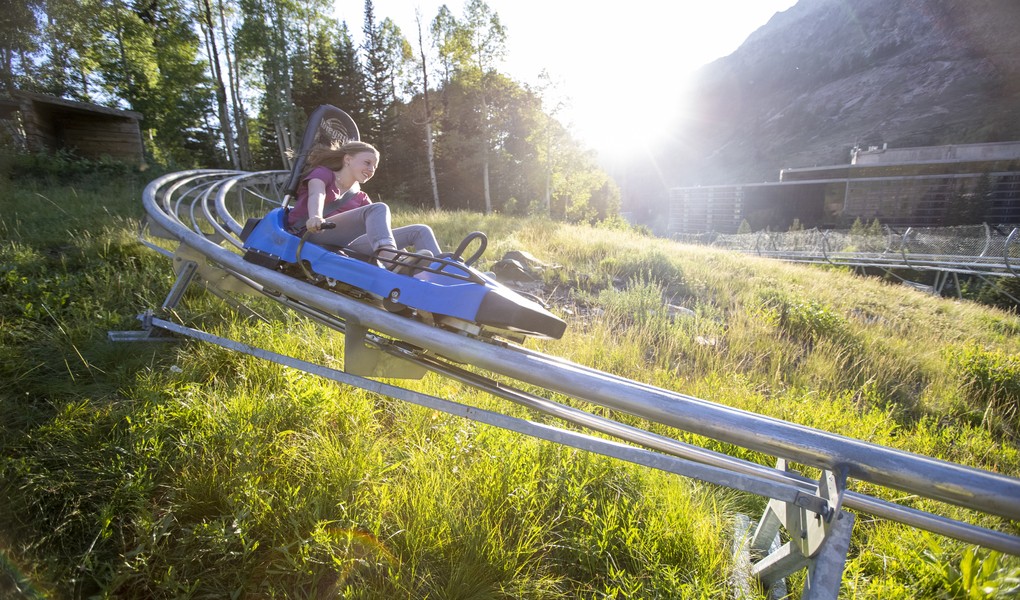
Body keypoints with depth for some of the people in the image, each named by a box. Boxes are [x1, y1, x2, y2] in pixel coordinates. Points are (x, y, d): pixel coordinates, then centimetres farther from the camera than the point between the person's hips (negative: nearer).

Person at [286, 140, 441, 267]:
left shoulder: (360, 198, 24)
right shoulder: (322, 173, 11)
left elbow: (382, 226, 12)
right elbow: (316, 195, -14)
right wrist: (315, 217, -38)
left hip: (345, 247, 5)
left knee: (421, 231, -8)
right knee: (379, 208, -29)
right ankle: (391, 264, -54)